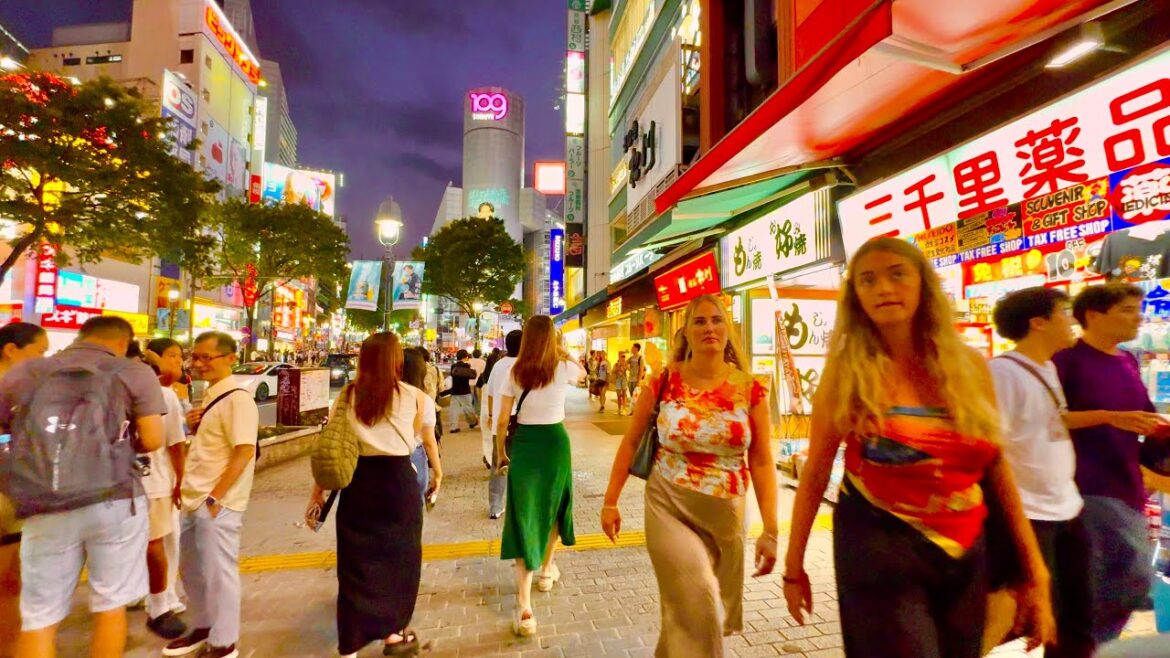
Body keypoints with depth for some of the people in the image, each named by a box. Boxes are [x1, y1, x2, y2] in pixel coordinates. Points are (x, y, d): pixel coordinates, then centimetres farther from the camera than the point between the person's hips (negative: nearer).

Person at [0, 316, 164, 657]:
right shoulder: (135, 373, 1)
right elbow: (151, 440, -4)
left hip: (44, 510, 3)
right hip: (115, 502, -2)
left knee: (38, 619, 15)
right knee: (110, 606, 12)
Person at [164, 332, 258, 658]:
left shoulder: (237, 399, -18)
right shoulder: (209, 397, 11)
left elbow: (244, 451, -23)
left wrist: (215, 498, -21)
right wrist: (194, 426, 1)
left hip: (217, 503, -9)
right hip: (194, 498, 9)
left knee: (217, 573, 3)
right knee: (191, 569, 21)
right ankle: (203, 630, 40)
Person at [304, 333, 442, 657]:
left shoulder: (347, 395, 1)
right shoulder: (414, 397, -5)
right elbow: (428, 441, 7)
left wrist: (318, 490, 9)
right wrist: (438, 472, 24)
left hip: (358, 481, 2)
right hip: (398, 480, -2)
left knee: (355, 561, 14)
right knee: (399, 556, 17)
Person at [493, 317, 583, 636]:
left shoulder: (515, 372, -4)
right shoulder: (564, 367, -6)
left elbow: (502, 420, -2)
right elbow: (583, 373, 20)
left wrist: (500, 453, 11)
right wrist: (562, 350, 16)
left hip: (524, 443, 0)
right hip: (555, 442, 1)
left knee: (524, 515, 2)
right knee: (553, 506, 24)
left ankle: (524, 608, -2)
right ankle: (547, 569, 46)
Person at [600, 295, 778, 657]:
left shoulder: (751, 389, -6)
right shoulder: (663, 381, -9)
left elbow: (762, 462, -4)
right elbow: (631, 441, -1)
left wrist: (770, 531, -6)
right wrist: (610, 501, 0)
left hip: (725, 514, 2)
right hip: (668, 508, -2)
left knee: (689, 611, 19)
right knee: (697, 607, -12)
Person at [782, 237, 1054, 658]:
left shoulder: (969, 366, -1)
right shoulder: (847, 372, -11)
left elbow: (997, 470, 5)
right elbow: (815, 473, -7)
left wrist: (1036, 575, 5)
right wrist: (794, 566, -2)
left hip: (965, 554, 4)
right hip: (878, 549, -4)